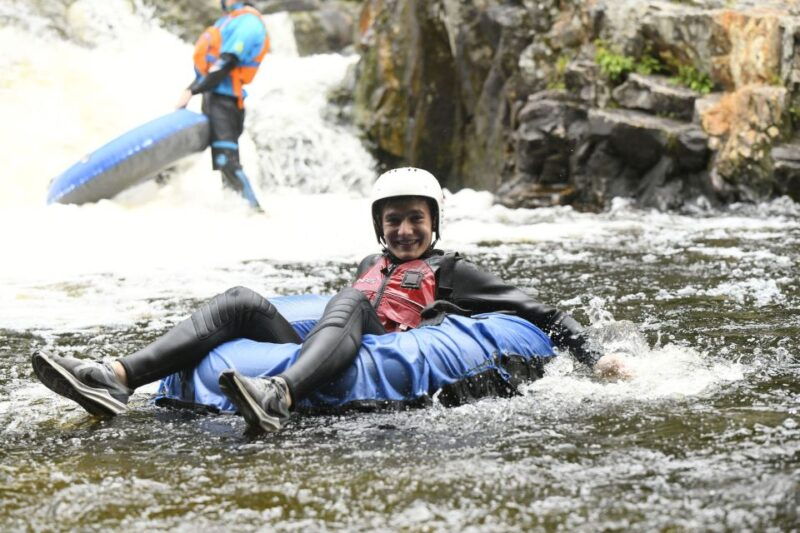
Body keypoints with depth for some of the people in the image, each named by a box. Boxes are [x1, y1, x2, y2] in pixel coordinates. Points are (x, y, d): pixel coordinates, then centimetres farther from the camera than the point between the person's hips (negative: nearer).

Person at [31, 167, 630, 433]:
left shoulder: (453, 271, 17)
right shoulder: (370, 266, 34)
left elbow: (542, 314, 13)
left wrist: (595, 360, 5)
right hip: (318, 366, 6)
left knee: (349, 305, -33)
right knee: (241, 302, -13)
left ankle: (277, 398, -65)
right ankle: (116, 380, -34)